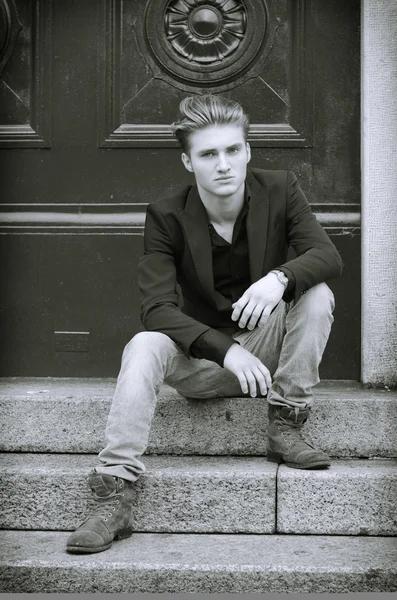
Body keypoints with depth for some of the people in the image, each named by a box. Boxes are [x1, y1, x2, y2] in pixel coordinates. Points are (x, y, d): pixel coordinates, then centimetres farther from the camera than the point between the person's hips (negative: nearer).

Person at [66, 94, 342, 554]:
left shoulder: (279, 190, -7)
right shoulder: (166, 216, -12)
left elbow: (328, 255, -17)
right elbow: (157, 308, -20)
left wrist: (280, 277, -40)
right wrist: (226, 351, -34)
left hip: (266, 349, 1)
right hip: (200, 358, -1)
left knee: (316, 294, -25)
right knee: (144, 346, -31)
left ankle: (285, 428, -15)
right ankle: (113, 495, -34)